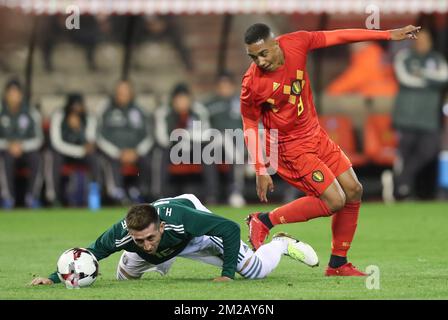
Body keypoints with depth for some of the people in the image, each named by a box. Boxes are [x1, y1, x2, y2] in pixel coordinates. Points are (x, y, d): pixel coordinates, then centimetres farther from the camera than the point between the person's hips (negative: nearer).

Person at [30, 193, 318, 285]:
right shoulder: (121, 234, -41)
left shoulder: (181, 218, -47)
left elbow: (230, 228, -36)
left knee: (257, 270, -11)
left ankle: (283, 244, 24)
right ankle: (162, 261, 53)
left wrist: (228, 274, -36)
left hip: (194, 233, -3)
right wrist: (54, 278, -37)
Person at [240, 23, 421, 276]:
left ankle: (338, 264, 19)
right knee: (334, 201, -14)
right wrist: (261, 171, -12)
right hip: (291, 148, -7)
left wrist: (389, 35, -2)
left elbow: (338, 37, -4)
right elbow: (250, 125, -11)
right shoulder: (253, 83, -25)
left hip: (316, 135, 7)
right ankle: (264, 221, -3)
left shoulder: (296, 43, -14)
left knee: (354, 191, 8)